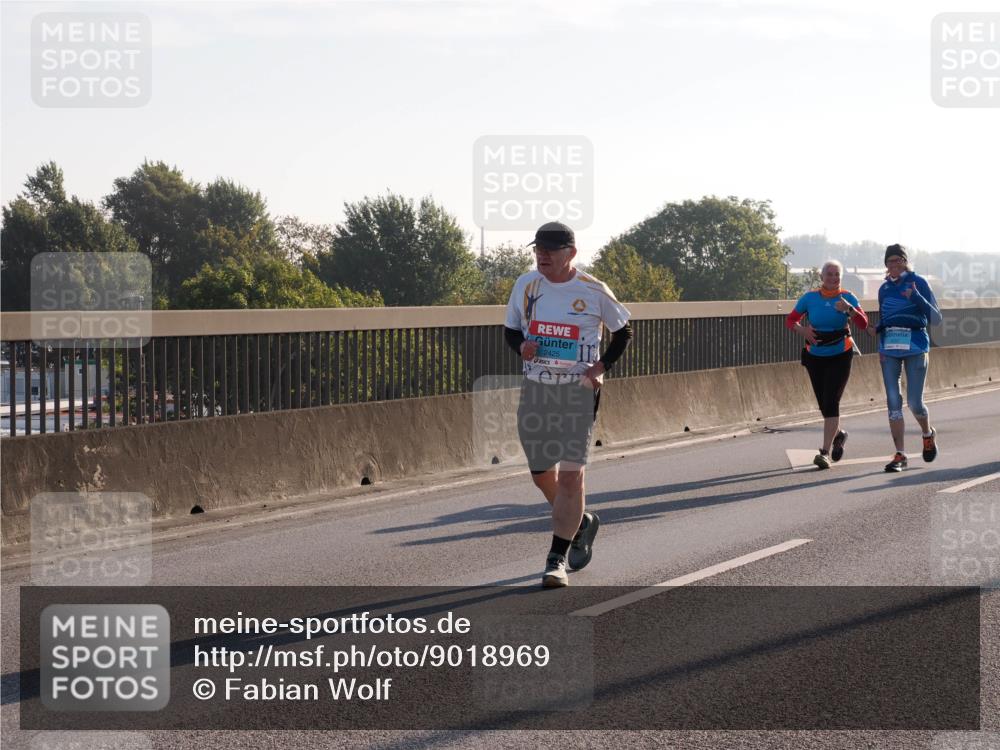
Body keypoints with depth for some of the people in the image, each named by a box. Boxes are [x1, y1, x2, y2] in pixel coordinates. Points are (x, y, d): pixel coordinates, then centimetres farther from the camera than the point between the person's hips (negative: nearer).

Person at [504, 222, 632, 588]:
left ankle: (557, 559, -5)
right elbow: (510, 328, 15)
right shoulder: (525, 286, 3)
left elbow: (623, 331, 6)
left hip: (578, 389, -4)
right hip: (535, 388, 4)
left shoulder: (593, 291, -6)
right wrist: (522, 346, -8)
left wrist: (601, 366, -7)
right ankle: (581, 521, 39)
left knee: (570, 474, -11)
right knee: (541, 473, 11)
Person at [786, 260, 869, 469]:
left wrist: (849, 309, -35)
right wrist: (802, 330, -16)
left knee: (831, 402, -14)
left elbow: (863, 324, -17)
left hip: (840, 357, -3)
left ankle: (826, 452, -16)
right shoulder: (810, 298, -2)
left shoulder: (847, 297, -7)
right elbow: (790, 319, 5)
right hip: (815, 357, 3)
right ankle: (838, 434, 42)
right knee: (824, 404, 11)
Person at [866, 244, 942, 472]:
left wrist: (916, 297, -19)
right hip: (889, 350, 4)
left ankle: (928, 436, 28)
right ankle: (900, 455, 1)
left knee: (914, 402, -4)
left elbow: (935, 318, -7)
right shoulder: (884, 288, 12)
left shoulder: (918, 283, -2)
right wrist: (876, 330, 3)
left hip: (915, 348, -4)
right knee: (893, 401, -3)